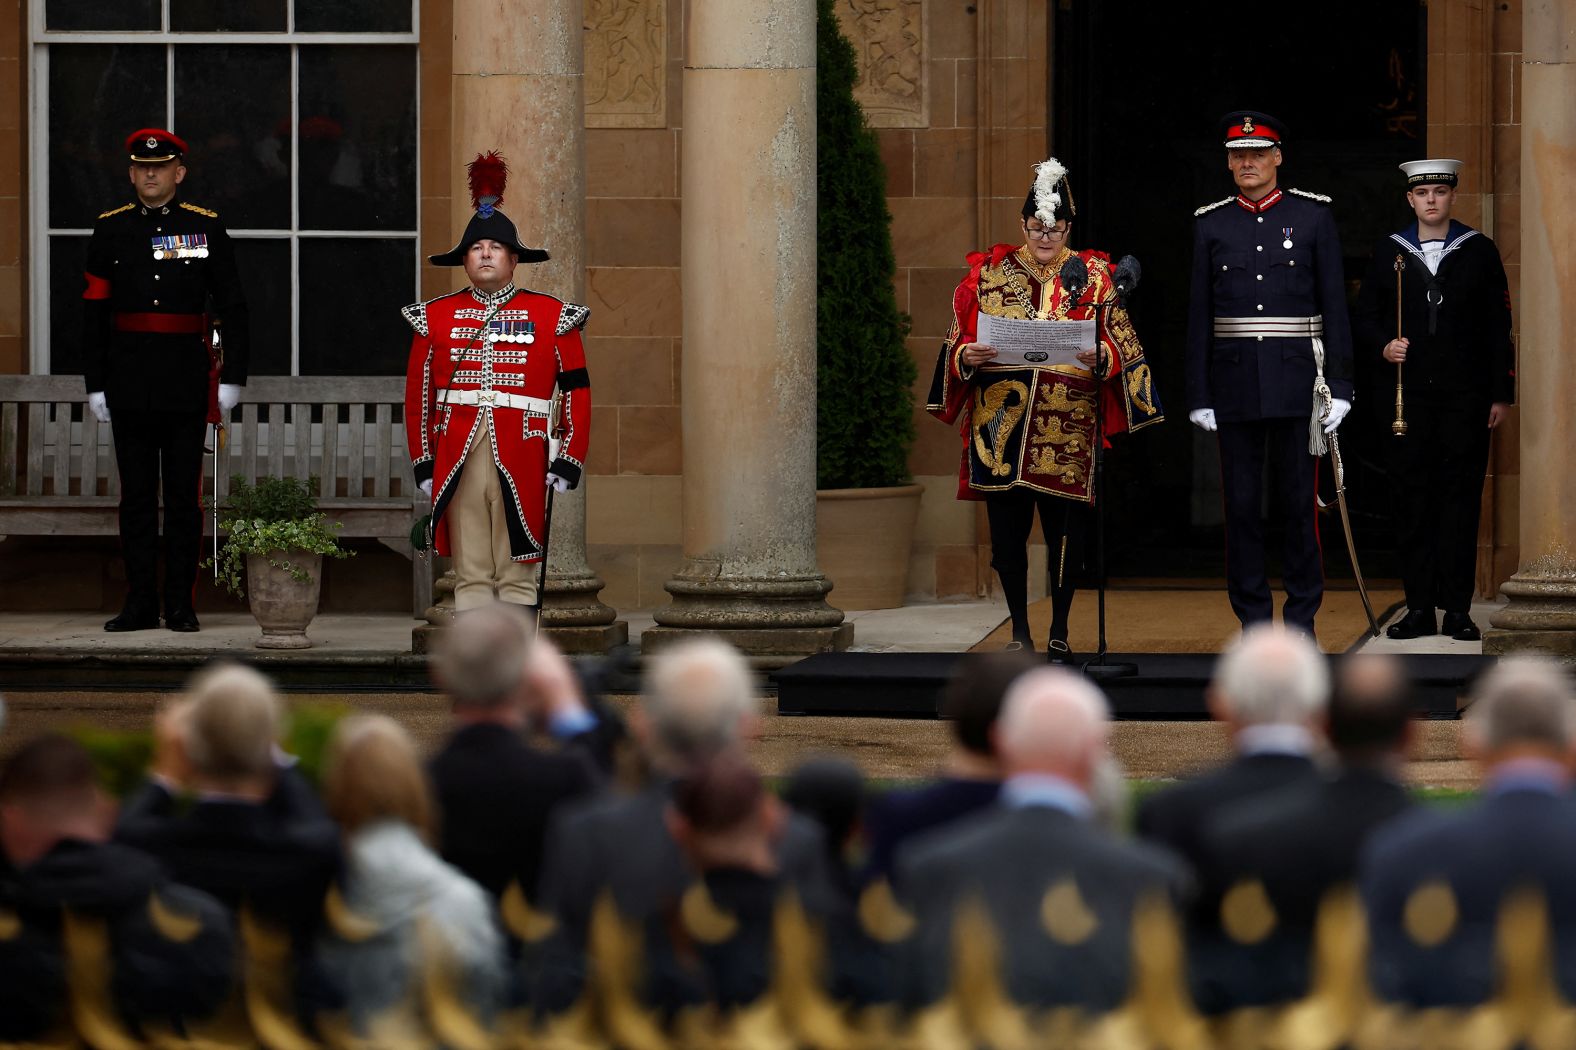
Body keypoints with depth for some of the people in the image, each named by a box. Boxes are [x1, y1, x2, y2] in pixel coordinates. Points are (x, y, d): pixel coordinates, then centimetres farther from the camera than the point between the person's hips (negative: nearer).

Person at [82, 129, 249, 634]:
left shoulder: (206, 228, 3)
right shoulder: (110, 230, 6)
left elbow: (232, 308, 4)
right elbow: (93, 313, 6)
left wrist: (232, 378, -2)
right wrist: (95, 384, 2)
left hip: (187, 381, -1)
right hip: (130, 381, 1)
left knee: (184, 493, 1)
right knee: (136, 494, 4)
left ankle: (181, 604, 5)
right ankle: (140, 603, 9)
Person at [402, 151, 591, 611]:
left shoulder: (551, 316, 6)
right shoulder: (435, 317, 9)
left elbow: (577, 391, 6)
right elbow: (417, 395, 11)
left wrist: (570, 459, -1)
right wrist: (422, 462, 6)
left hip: (521, 462, -1)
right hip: (459, 460, 1)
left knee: (517, 573, 0)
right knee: (470, 574, 2)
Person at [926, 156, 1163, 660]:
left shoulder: (1093, 278, 8)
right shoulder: (990, 274, 10)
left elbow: (1119, 344, 4)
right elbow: (957, 341, 10)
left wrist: (1100, 359, -18)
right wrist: (968, 356, -12)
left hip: (1067, 425, -1)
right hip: (1002, 421, 1)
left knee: (1065, 531, -1)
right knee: (1006, 530, 0)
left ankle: (1060, 632, 10)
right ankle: (1019, 631, 10)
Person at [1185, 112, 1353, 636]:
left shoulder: (1314, 216, 1)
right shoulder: (1212, 225, 6)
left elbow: (1334, 307, 0)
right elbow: (1200, 316, 7)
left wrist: (1339, 388, -6)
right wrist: (1199, 396, 2)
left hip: (1296, 381, -2)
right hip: (1235, 385, 2)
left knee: (1298, 500, 0)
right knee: (1242, 503, 2)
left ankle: (1302, 617, 8)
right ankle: (1253, 619, 9)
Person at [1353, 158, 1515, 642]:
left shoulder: (1480, 252, 5)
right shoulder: (1389, 253, 9)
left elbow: (1498, 327, 5)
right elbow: (1364, 317, 13)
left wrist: (1501, 394, 0)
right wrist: (1383, 345, -9)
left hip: (1465, 399, -1)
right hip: (1410, 397, 1)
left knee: (1461, 498, -2)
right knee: (1411, 500, 0)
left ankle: (1457, 609, 0)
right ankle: (1419, 607, 4)